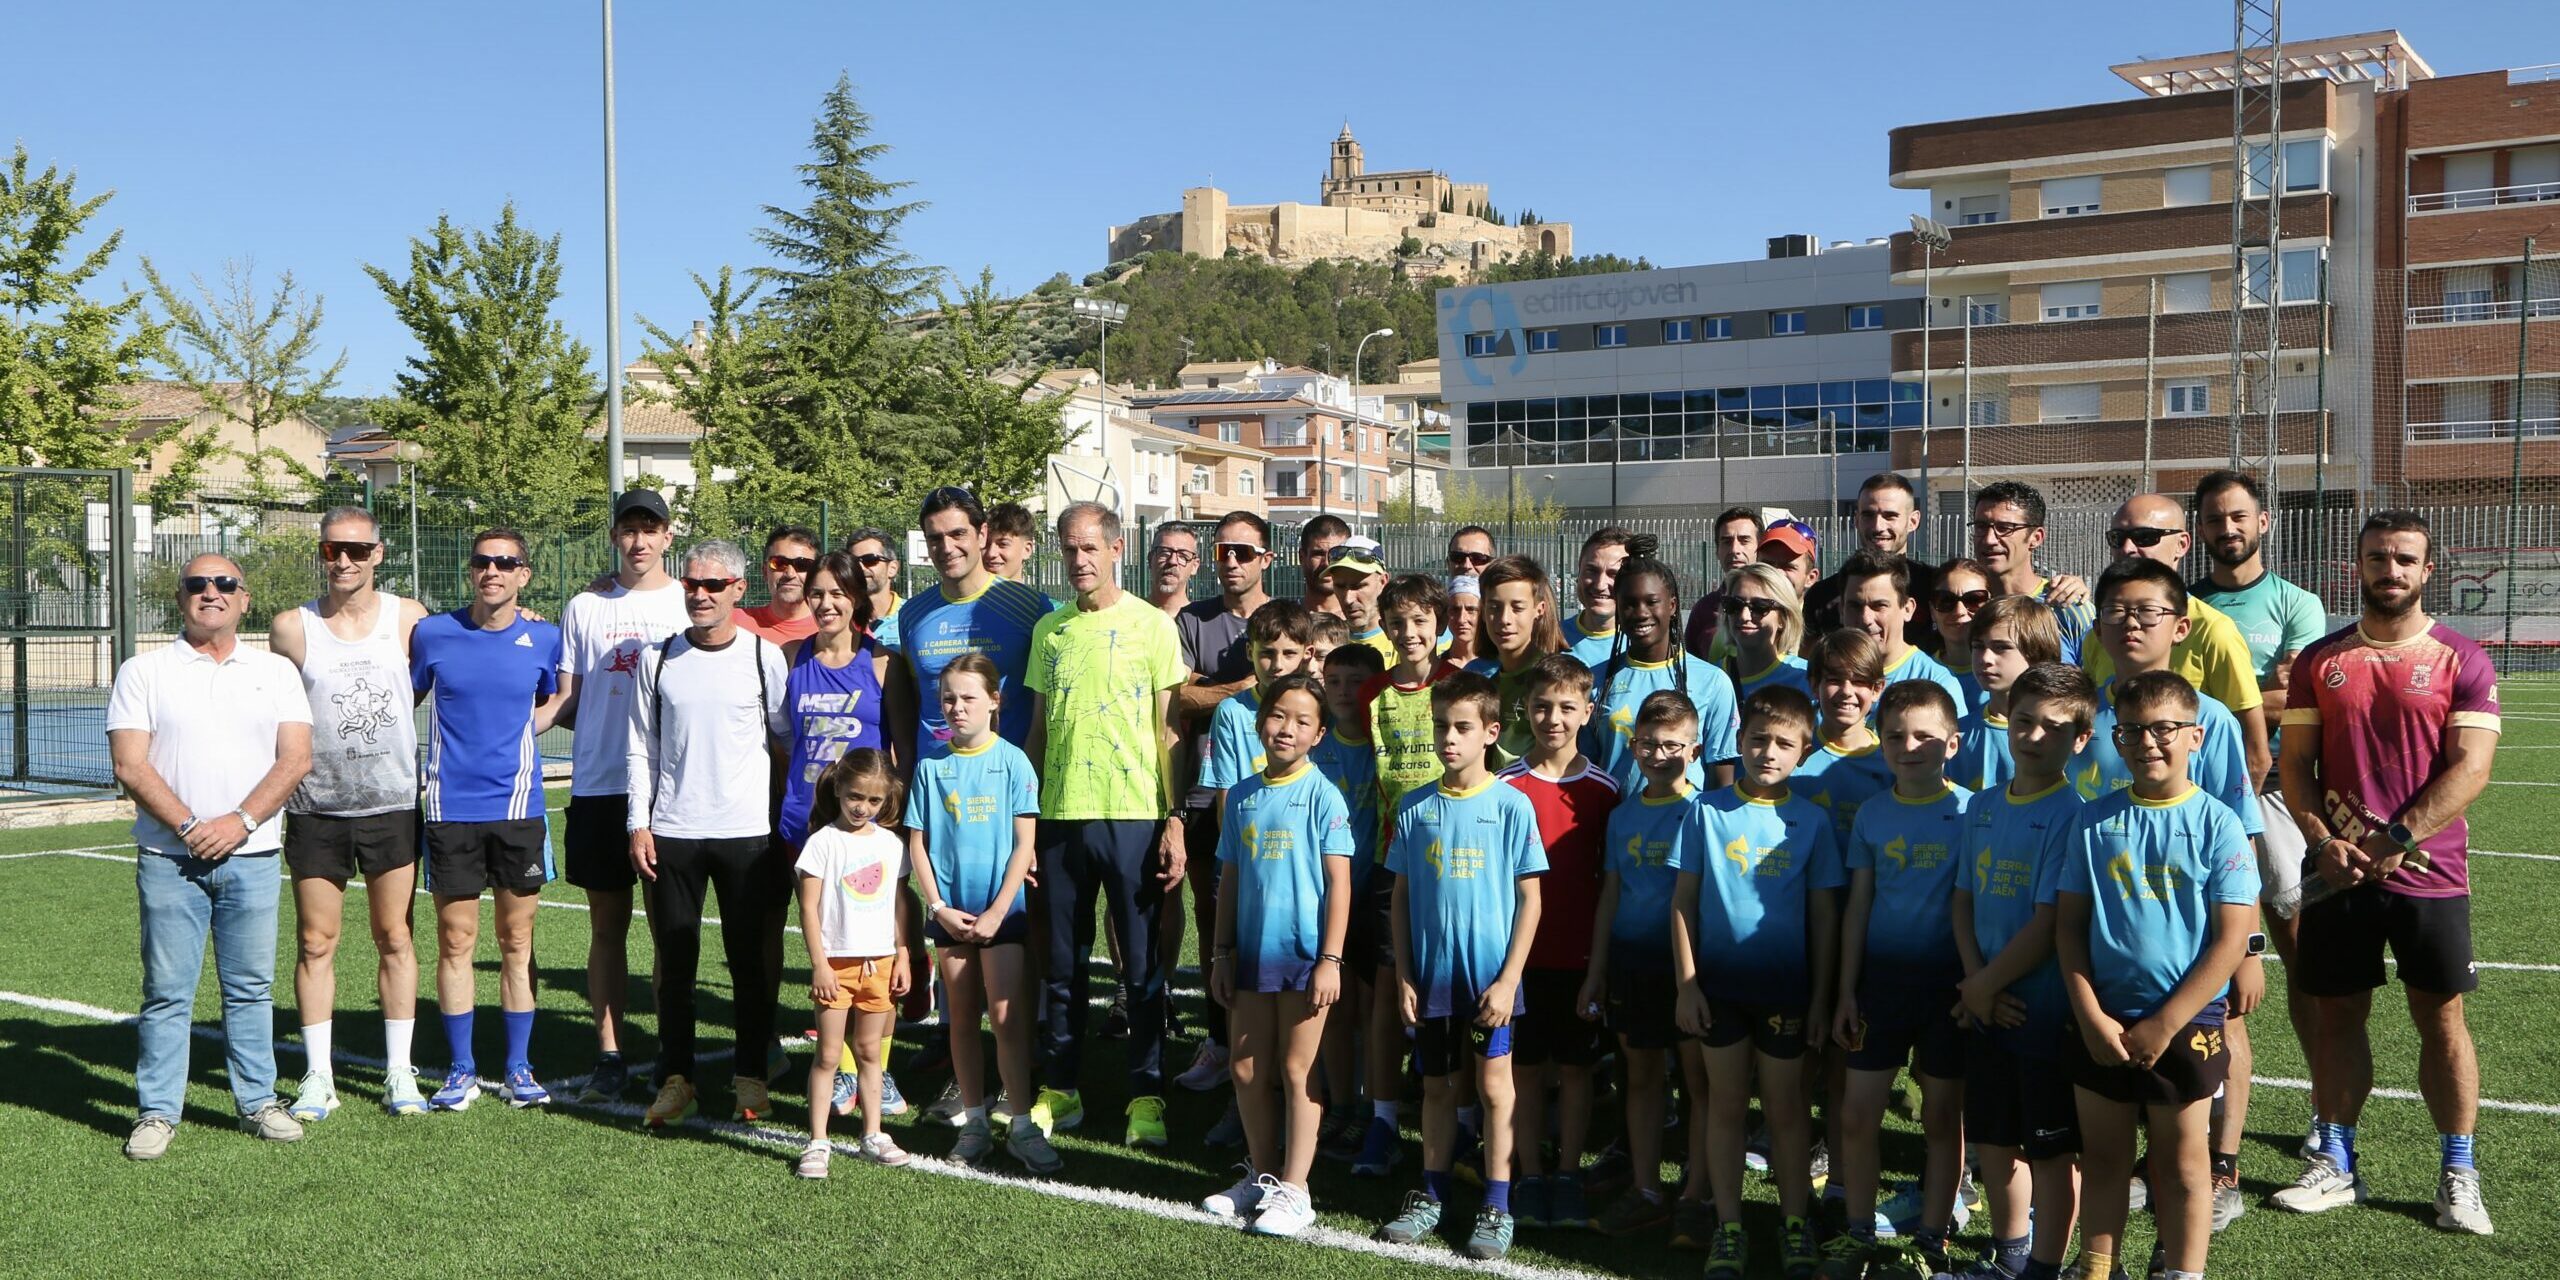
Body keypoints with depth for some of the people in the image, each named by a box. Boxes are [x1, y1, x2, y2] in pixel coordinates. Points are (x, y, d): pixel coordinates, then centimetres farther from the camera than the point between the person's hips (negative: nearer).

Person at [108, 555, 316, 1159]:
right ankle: (158, 1111, 11)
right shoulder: (144, 672, 4)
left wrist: (240, 821, -12)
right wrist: (190, 826, -13)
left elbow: (295, 758, 0)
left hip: (252, 856, 1)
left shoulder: (276, 671, 9)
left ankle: (258, 1102, 17)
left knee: (251, 987, 7)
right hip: (168, 857, -1)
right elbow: (130, 766, -4)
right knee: (167, 990, 2)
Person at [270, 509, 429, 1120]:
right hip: (316, 810, 0)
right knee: (316, 943, 4)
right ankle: (318, 1077, 13)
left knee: (394, 938, 6)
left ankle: (399, 1072, 15)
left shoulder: (408, 617, 0)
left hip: (393, 804, 0)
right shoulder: (292, 627, -1)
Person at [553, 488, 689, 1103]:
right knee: (607, 924, 6)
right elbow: (567, 703, 13)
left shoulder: (689, 602, 5)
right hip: (599, 787, 2)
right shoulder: (585, 607, 10)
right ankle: (609, 1058, 14)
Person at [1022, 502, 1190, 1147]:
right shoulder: (1049, 630, 11)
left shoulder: (1153, 625, -1)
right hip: (1060, 816, 4)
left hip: (1134, 816, -3)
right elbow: (1038, 728, 15)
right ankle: (1060, 1089, 22)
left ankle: (1147, 1095, 13)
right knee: (1064, 963, 11)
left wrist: (1175, 820, -8)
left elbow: (1169, 729, -2)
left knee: (1143, 966, 3)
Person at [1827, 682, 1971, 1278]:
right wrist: (1846, 991, 5)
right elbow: (1858, 905, 7)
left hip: (1946, 979, -3)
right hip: (1881, 976, 3)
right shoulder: (1872, 813, 4)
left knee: (1941, 1116, 7)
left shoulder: (1969, 811, -5)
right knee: (1857, 1113, 4)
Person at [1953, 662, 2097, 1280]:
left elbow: (2048, 925, -17)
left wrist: (1984, 986, -10)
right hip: (1988, 1008, 7)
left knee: (2051, 1152, 6)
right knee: (1993, 1138, 18)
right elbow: (1963, 898, 7)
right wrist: (1976, 982, -6)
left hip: (2045, 1012, -7)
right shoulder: (1983, 806, 6)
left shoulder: (2069, 816, -14)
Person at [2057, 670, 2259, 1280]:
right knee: (2103, 1158, 14)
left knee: (2180, 1163, 9)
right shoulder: (2094, 820, 0)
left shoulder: (2217, 825, -7)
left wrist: (2162, 1025, -13)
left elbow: (2232, 938, -10)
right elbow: (2068, 924, 2)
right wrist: (2091, 1016, -8)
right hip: (2102, 1021, 3)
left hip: (2184, 1023, -3)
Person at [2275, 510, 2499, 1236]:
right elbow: (2295, 764, 4)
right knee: (2338, 1015, 8)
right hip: (2338, 873, 2)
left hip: (2430, 876, -2)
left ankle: (2458, 1175, 15)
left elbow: (2470, 769, -9)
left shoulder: (2460, 661, -1)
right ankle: (2336, 1165, 18)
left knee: (2441, 1019, 4)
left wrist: (2396, 840, -18)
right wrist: (2322, 842, -10)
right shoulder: (2320, 660, 7)